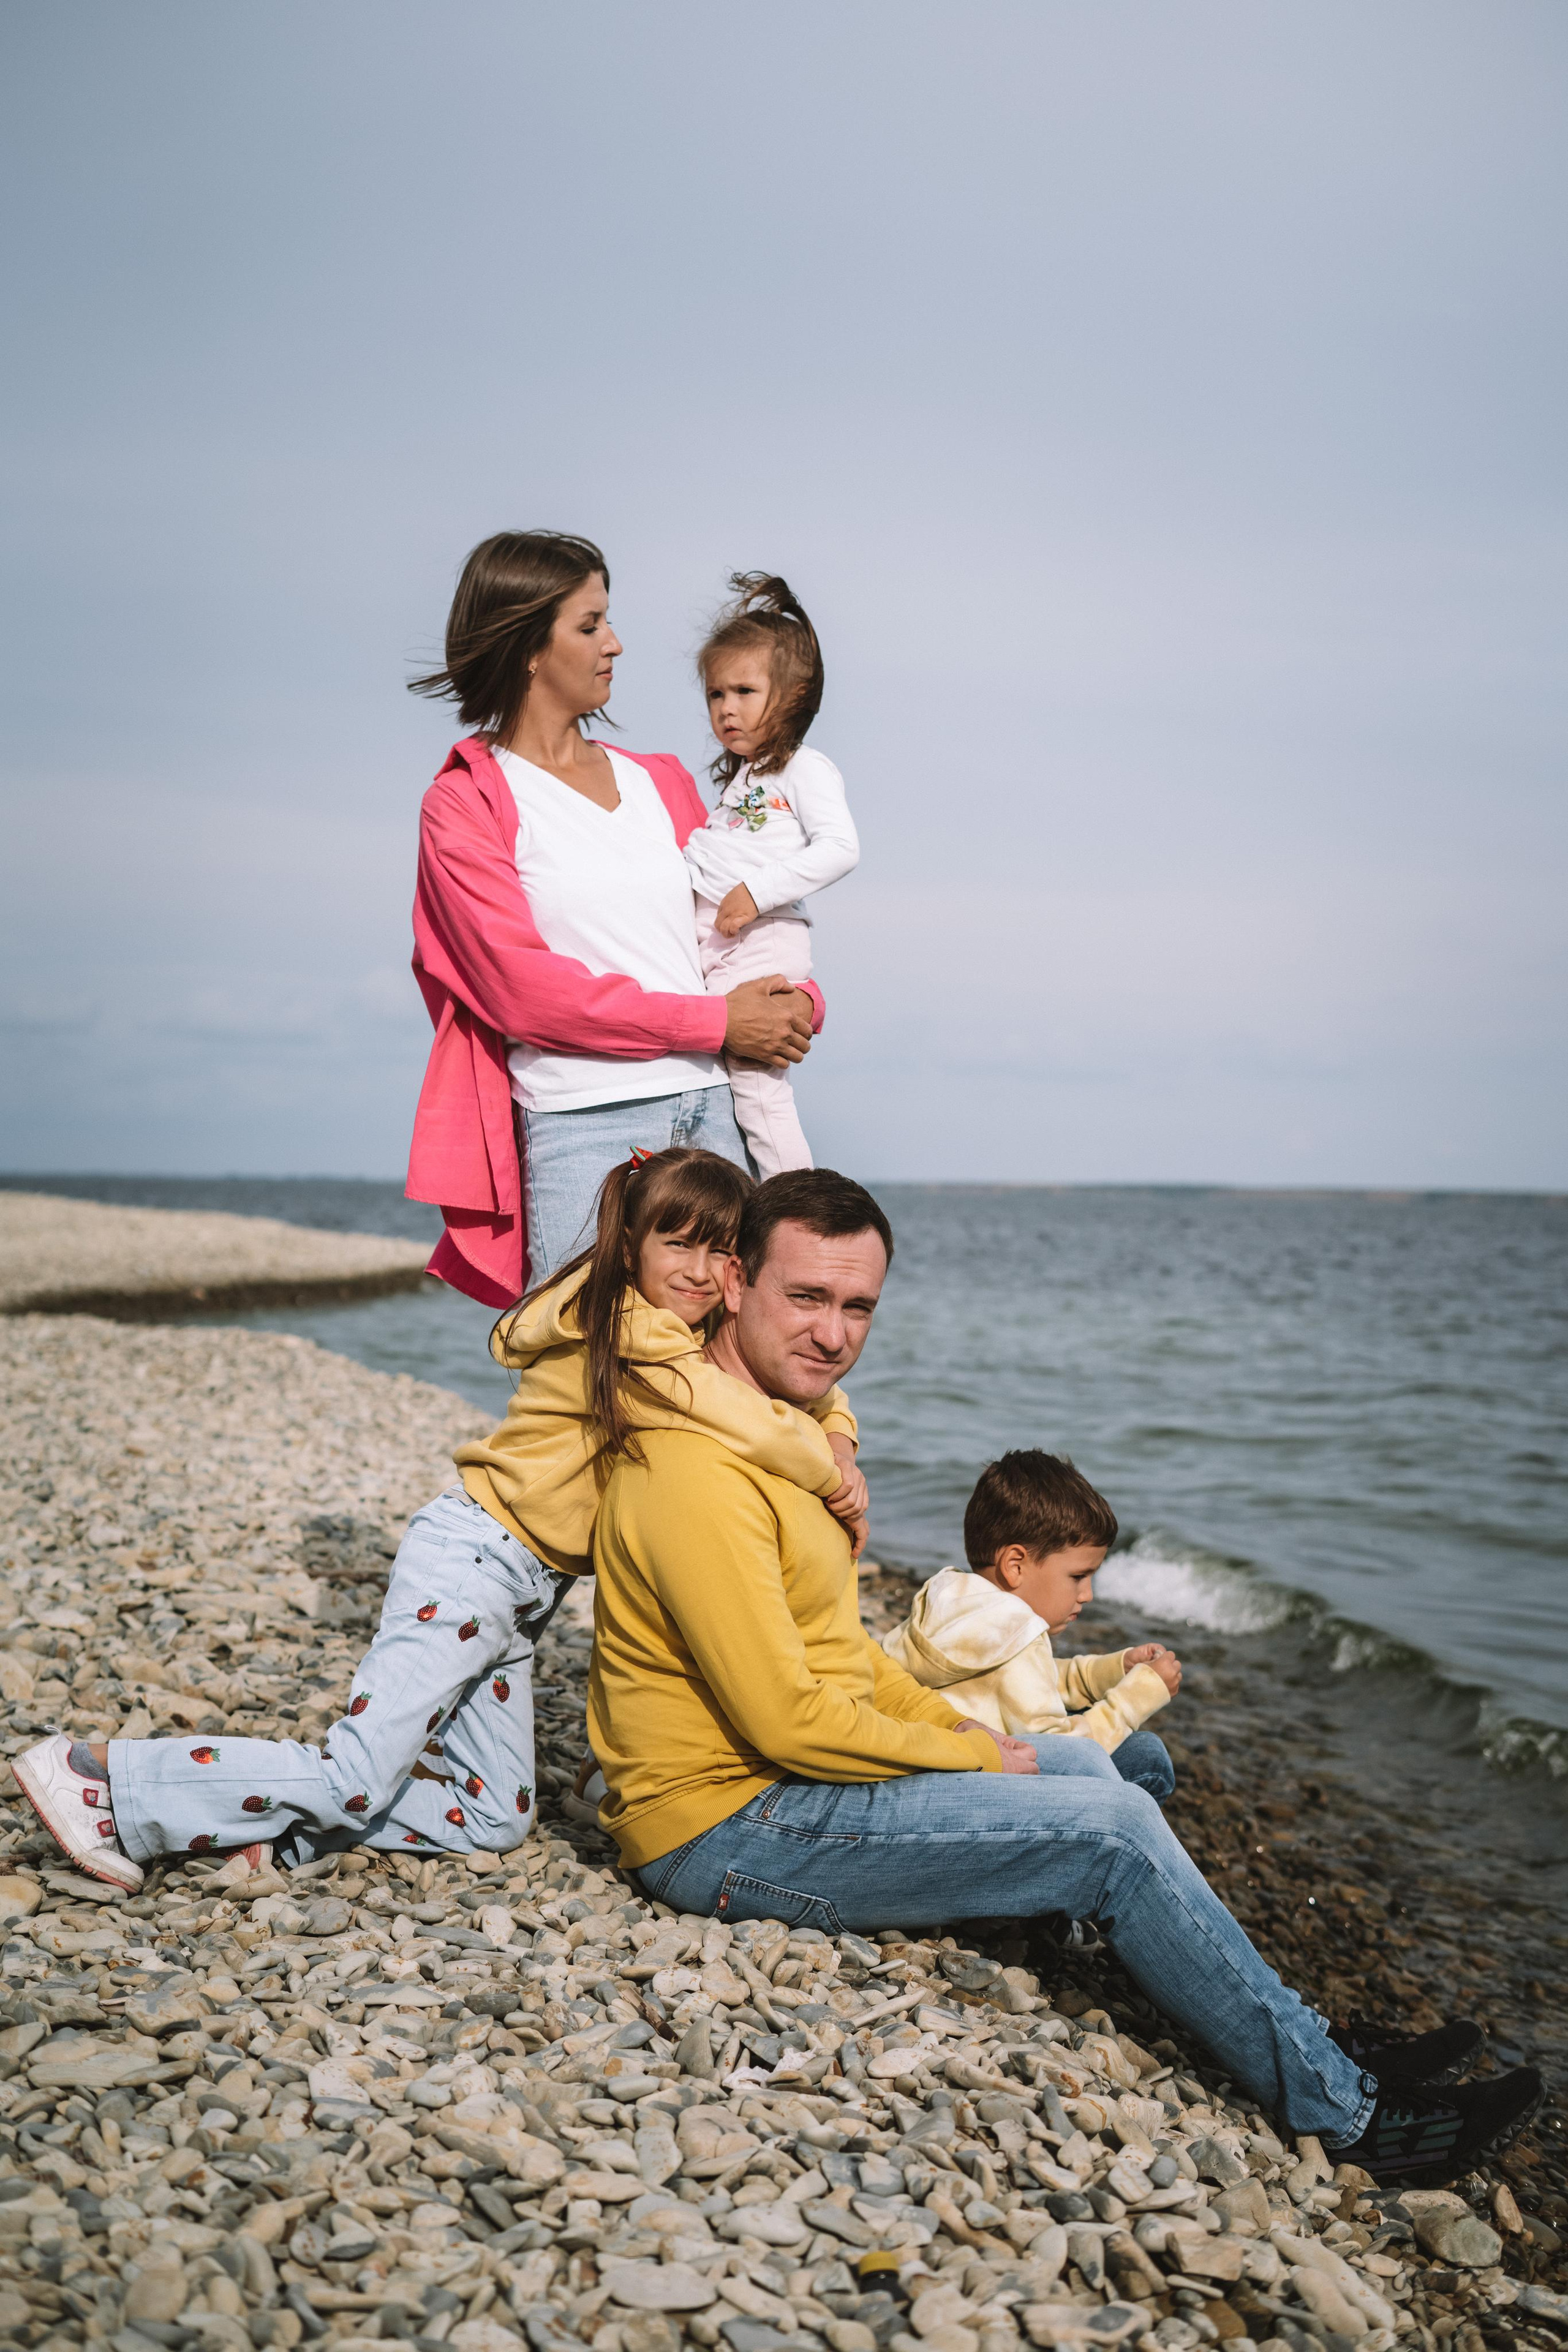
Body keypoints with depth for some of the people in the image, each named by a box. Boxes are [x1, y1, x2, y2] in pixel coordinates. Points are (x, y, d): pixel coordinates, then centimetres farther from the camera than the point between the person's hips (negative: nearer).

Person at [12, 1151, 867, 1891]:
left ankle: (269, 1818, 12)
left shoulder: (682, 1341, 7)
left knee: (496, 1819, 9)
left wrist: (836, 1435, -5)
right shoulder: (626, 1333, -19)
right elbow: (745, 1426, -29)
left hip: (516, 1588, 10)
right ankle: (101, 1781, -1)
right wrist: (828, 1479, -14)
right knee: (354, 1780, -12)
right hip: (472, 1558, -10)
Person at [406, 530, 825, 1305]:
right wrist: (716, 1024, -10)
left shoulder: (661, 780, 21)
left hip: (708, 1111, 5)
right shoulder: (463, 805, 3)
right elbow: (525, 989, -8)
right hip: (581, 1131, -5)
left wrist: (795, 1004, -2)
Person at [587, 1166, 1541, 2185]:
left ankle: (1296, 2043, 22)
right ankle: (1338, 2110, 5)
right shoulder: (700, 1477, -25)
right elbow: (786, 1719, -25)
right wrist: (968, 1753, -12)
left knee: (1082, 1765, 13)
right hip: (728, 1830, -10)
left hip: (791, 1763, 11)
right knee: (1114, 1831, -12)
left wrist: (946, 1718, 6)